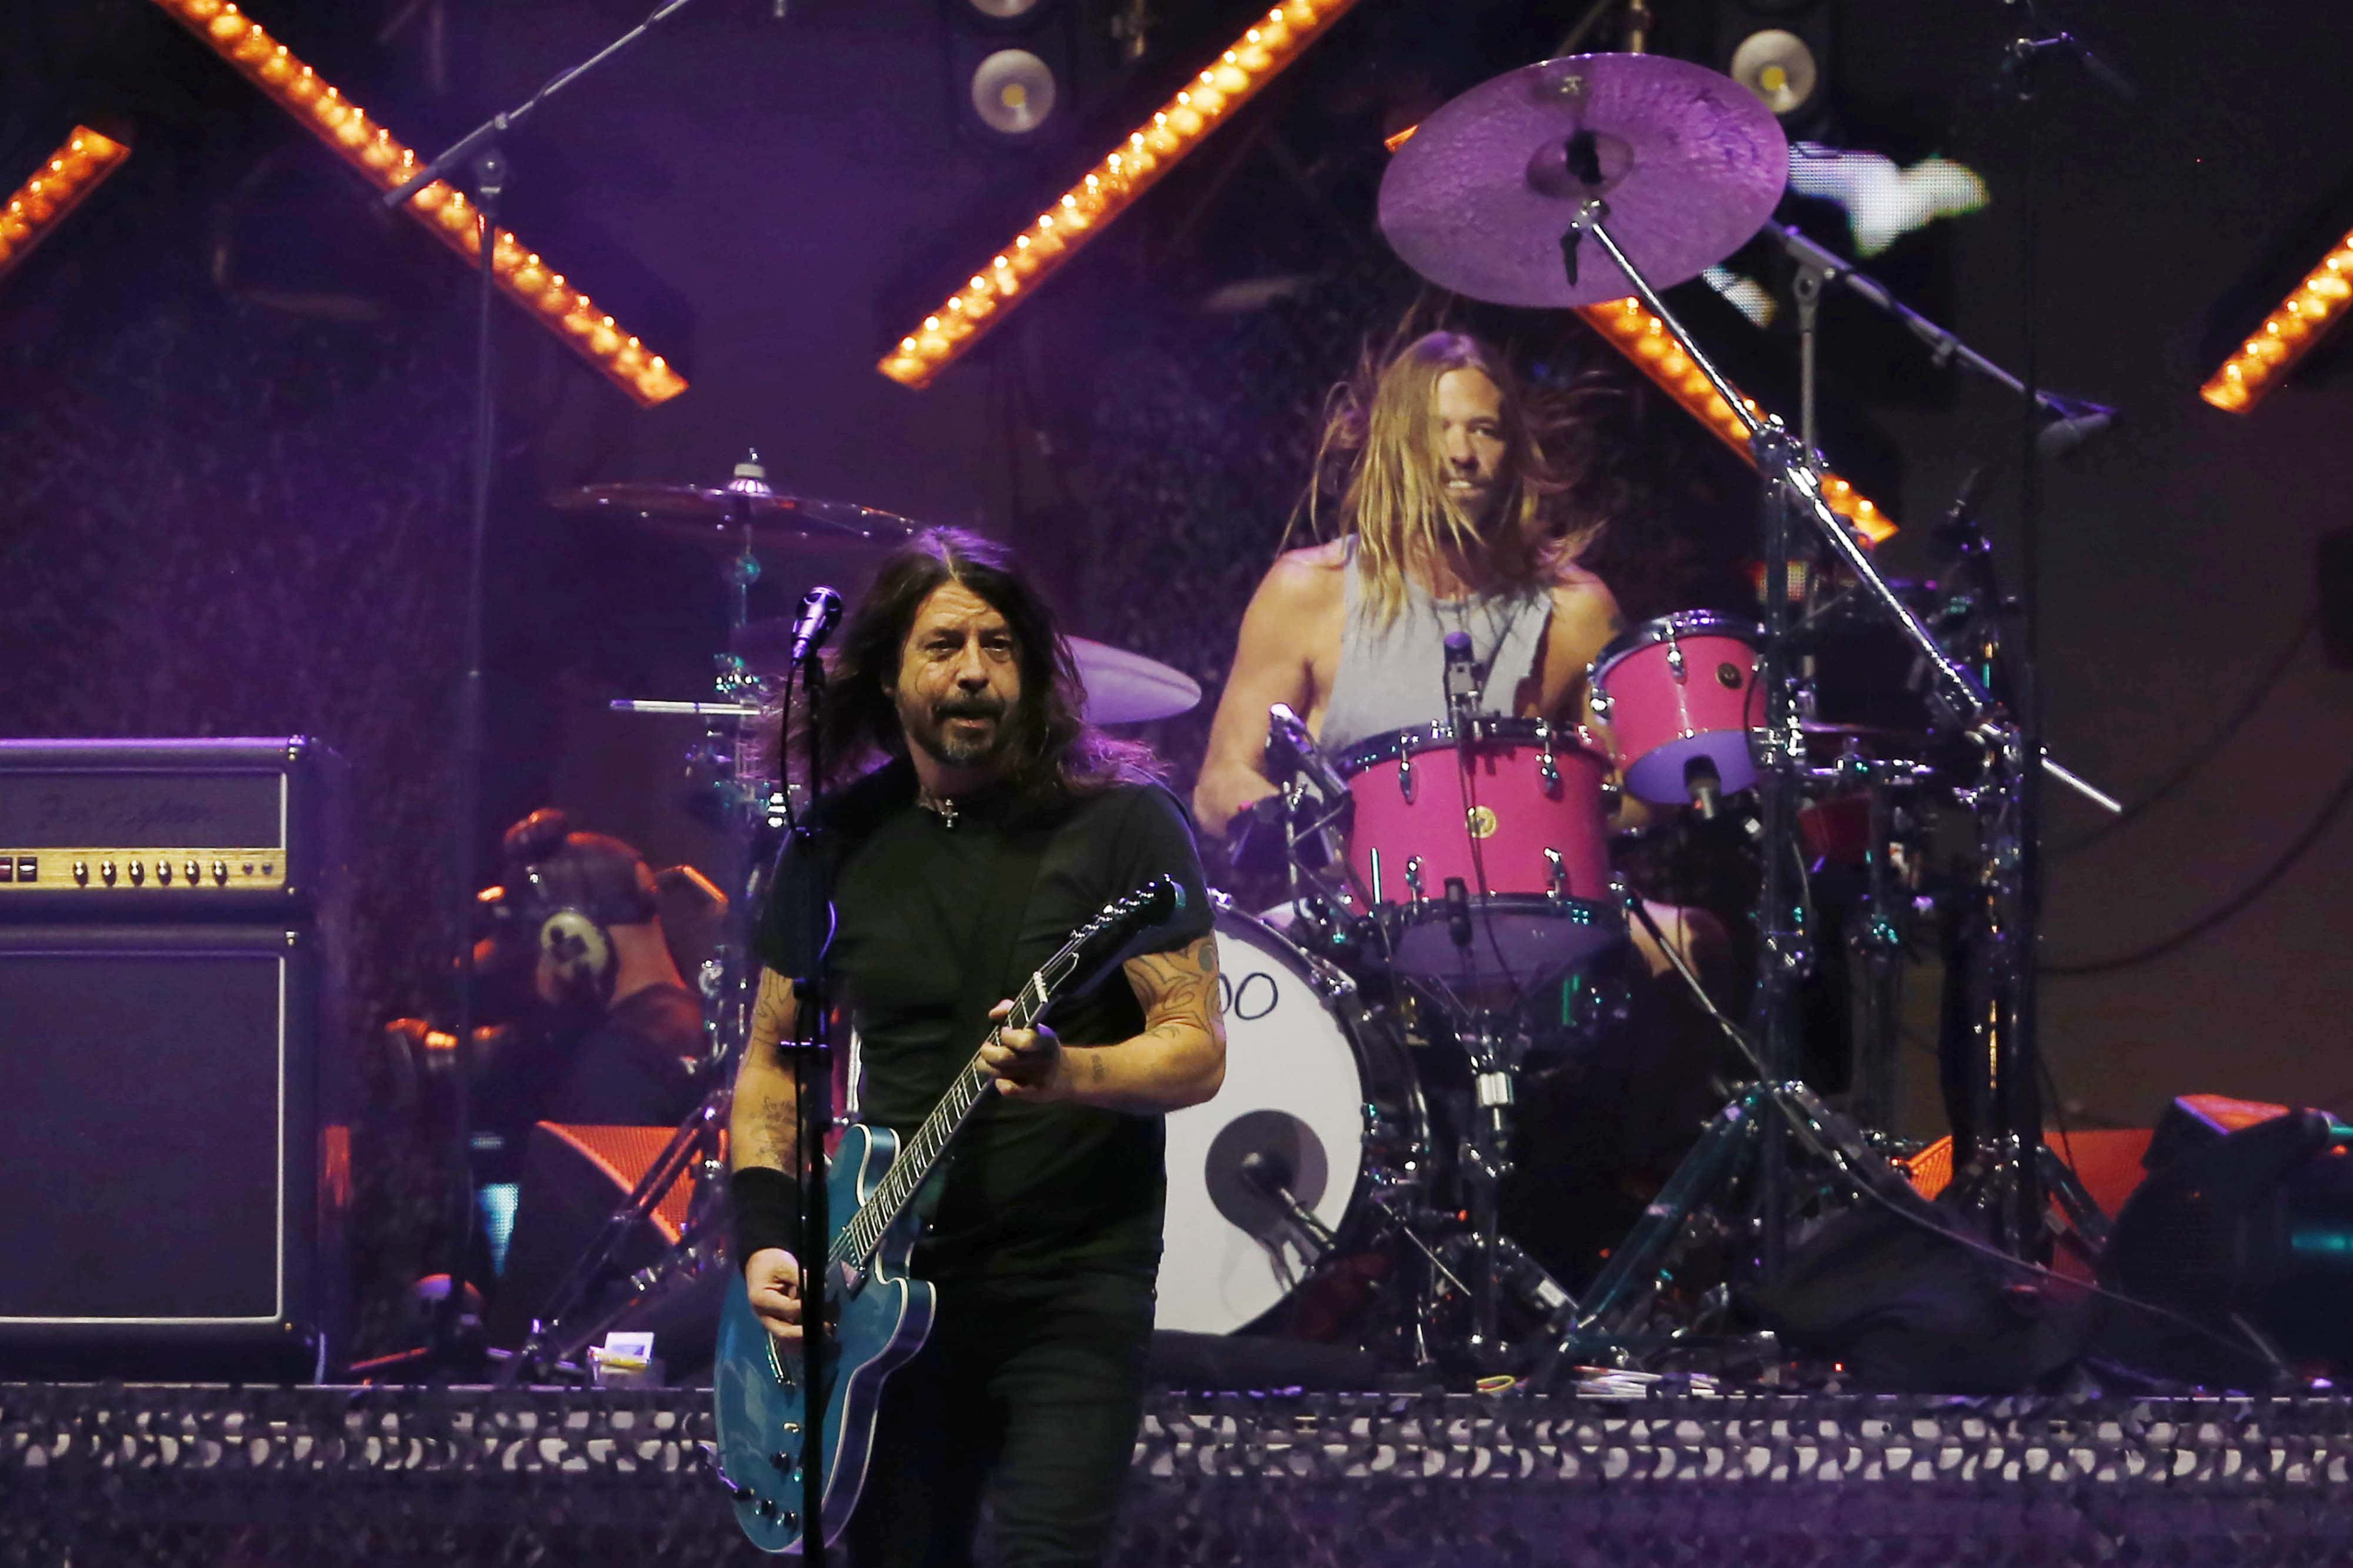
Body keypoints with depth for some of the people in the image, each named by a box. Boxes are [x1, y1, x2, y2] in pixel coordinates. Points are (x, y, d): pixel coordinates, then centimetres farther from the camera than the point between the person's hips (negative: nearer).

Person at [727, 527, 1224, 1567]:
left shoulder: (1119, 823, -5)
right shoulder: (836, 844, 7)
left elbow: (1198, 1050, -8)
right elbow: (774, 1059, 14)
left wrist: (1068, 1076, -28)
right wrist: (766, 1238, 0)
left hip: (1074, 1286, -4)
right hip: (891, 1292, 4)